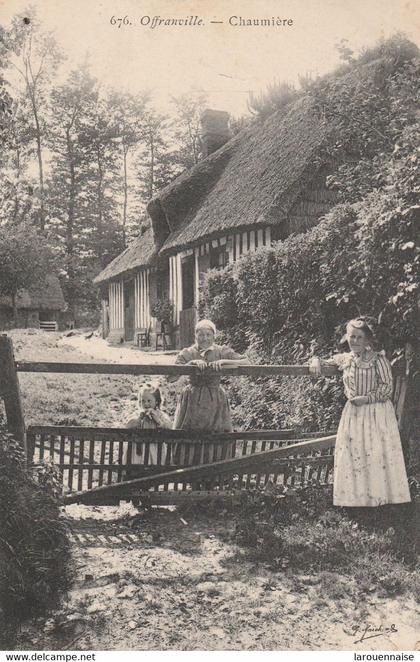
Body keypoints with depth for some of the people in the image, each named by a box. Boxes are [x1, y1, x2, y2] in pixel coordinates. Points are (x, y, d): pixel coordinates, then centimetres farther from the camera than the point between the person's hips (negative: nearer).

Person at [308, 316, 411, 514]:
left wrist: (366, 398, -18)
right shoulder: (344, 359, 6)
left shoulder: (378, 359, -8)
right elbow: (323, 363, 19)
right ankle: (359, 499, 14)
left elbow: (387, 387, -9)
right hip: (353, 413, 5)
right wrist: (316, 361, -5)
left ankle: (379, 496, 10)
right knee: (353, 455, 4)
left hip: (377, 414, -5)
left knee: (377, 455, -2)